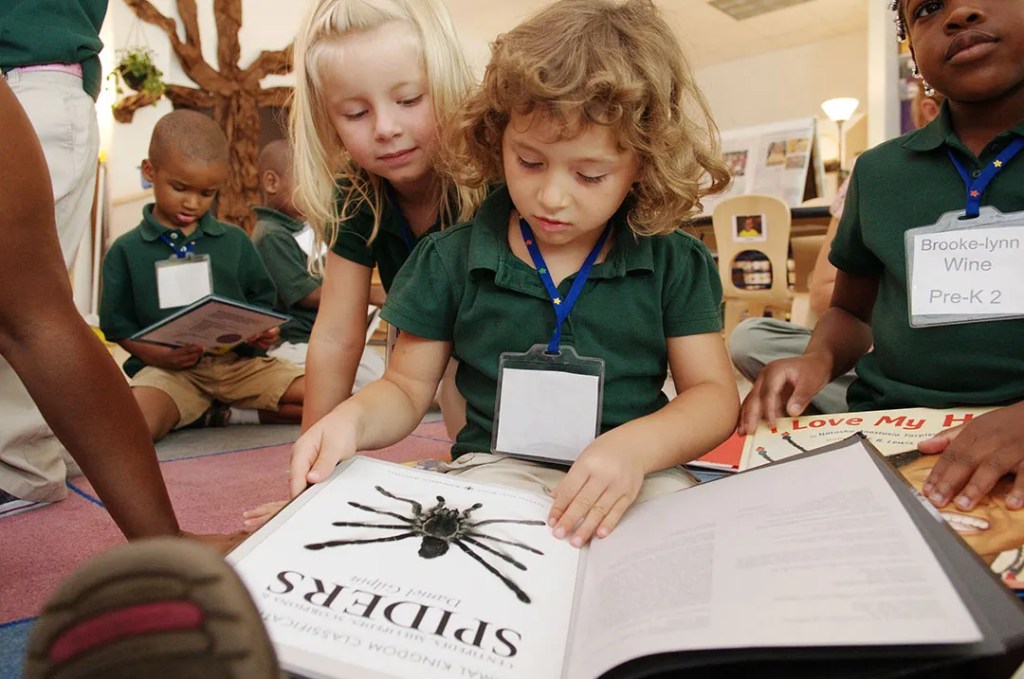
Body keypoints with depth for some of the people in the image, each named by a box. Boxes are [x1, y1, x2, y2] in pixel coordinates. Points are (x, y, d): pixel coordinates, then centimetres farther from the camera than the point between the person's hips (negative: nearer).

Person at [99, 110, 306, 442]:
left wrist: (263, 331, -6)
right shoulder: (126, 251, 8)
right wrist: (158, 356, -14)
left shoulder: (235, 241, 13)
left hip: (238, 361, 2)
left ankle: (240, 414, -1)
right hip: (166, 369, -2)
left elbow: (262, 300, 17)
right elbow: (119, 327, 6)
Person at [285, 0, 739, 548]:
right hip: (498, 467, -1)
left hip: (642, 472, 2)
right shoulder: (451, 260, 2)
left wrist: (637, 446, -21)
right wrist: (353, 417, -15)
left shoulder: (673, 264, 1)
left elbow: (714, 394, 1)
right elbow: (406, 387, 9)